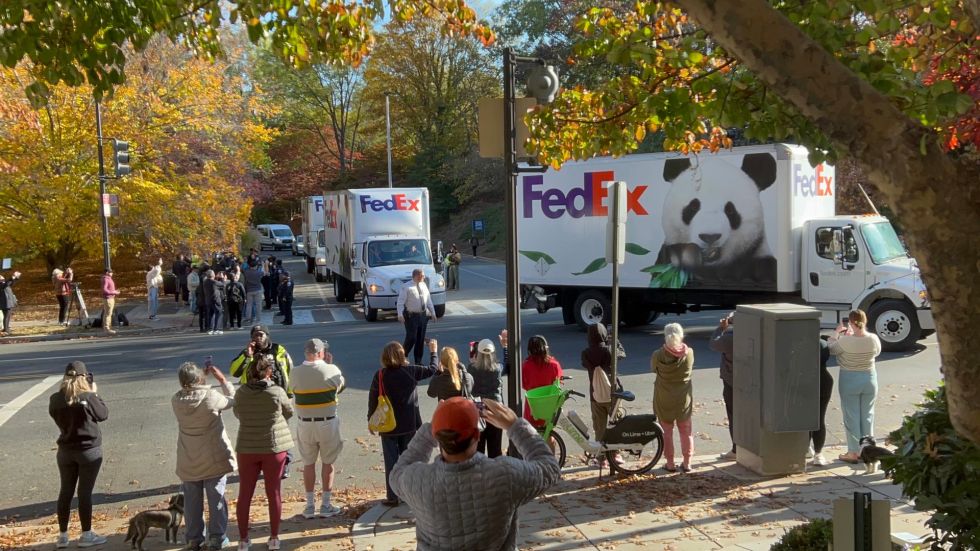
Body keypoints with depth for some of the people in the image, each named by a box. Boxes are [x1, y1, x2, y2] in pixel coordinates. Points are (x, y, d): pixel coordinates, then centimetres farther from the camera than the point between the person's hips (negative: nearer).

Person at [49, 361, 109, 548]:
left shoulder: (55, 399, -6)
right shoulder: (88, 398, -19)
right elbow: (103, 415, -4)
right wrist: (94, 394, 5)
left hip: (65, 451, 4)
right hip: (89, 450, -4)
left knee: (65, 492, 13)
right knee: (85, 493, 3)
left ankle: (62, 535, 20)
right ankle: (86, 535, 11)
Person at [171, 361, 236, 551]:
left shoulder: (176, 400, -9)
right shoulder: (211, 396, -20)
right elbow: (232, 400, -2)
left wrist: (202, 374, 10)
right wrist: (222, 380, 6)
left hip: (188, 462, 3)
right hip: (214, 459, -3)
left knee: (192, 501, 15)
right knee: (216, 499, 11)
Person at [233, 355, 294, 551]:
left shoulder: (240, 393, -7)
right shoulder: (277, 392, -13)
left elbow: (237, 414, 9)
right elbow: (289, 412, 3)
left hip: (247, 449, 2)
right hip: (274, 447, -1)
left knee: (245, 494, 12)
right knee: (274, 493, 10)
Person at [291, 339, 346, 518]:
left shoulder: (296, 373, -8)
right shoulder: (331, 370, -12)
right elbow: (341, 386, 6)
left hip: (305, 424, 2)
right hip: (328, 422, -2)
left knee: (308, 463, 13)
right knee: (328, 463, 10)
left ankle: (310, 506, 17)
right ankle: (326, 505, 14)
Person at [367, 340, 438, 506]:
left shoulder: (380, 375, -11)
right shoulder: (411, 371, -10)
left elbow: (372, 400, -5)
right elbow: (433, 369, 5)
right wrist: (433, 351, 22)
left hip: (388, 426, -1)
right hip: (409, 424, 1)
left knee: (391, 461, 7)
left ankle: (392, 497, 11)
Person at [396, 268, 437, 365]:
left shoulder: (424, 286, 8)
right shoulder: (406, 287, -10)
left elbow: (428, 300, 16)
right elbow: (400, 302, -13)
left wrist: (433, 312, 14)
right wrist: (400, 315, -22)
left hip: (423, 315, 6)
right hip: (411, 316, -6)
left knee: (421, 339, 10)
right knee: (411, 338, -11)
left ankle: (418, 360, 21)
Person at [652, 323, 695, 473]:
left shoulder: (658, 355, -17)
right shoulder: (689, 353, -12)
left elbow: (653, 368, 2)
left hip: (664, 399, -1)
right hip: (684, 398, 1)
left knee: (667, 431, 11)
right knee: (685, 431, 15)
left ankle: (670, 463, 14)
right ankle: (687, 463, 18)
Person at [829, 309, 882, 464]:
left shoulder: (845, 341, -21)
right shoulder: (873, 339, -9)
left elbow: (831, 349, -5)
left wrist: (836, 333, 8)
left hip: (849, 380, -4)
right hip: (869, 378, 4)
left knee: (851, 416, 6)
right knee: (867, 415, 14)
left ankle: (853, 452, 11)